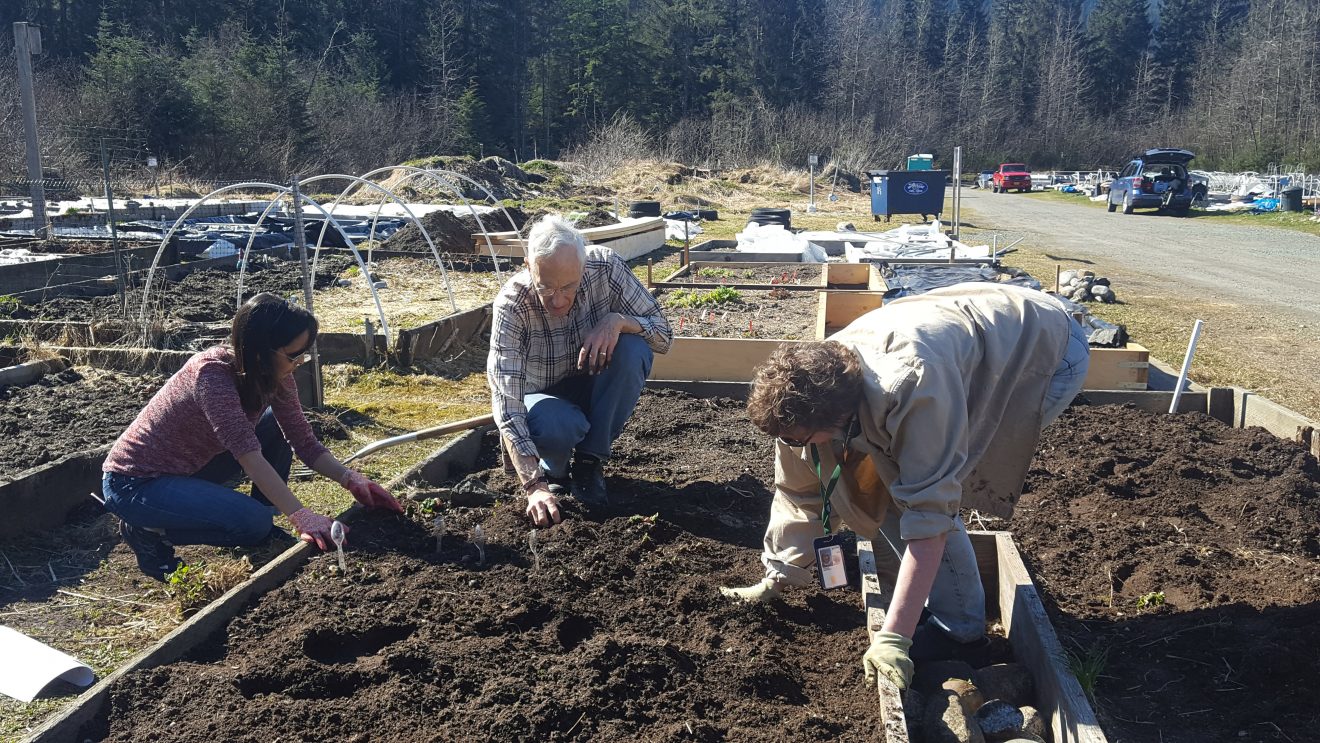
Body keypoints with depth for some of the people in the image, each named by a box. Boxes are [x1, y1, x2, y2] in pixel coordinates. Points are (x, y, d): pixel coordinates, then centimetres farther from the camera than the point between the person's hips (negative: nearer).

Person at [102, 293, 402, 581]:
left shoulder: (275, 377, -9)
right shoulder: (212, 373, -31)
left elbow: (305, 442, -4)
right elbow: (249, 455, -36)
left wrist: (351, 479, -19)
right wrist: (301, 516, -39)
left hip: (192, 466, 8)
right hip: (135, 483, -8)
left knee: (275, 426, -6)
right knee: (251, 522, -25)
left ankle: (264, 530, 5)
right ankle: (148, 532, -3)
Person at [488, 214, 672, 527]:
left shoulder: (605, 267, -23)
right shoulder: (511, 305, -30)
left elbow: (663, 333, -15)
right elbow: (506, 401, -35)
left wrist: (618, 320, -38)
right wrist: (535, 486, -45)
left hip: (595, 390, 3)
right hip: (545, 398, -3)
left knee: (633, 348, -29)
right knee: (560, 426, -38)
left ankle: (590, 462, -12)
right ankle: (552, 470, 1)